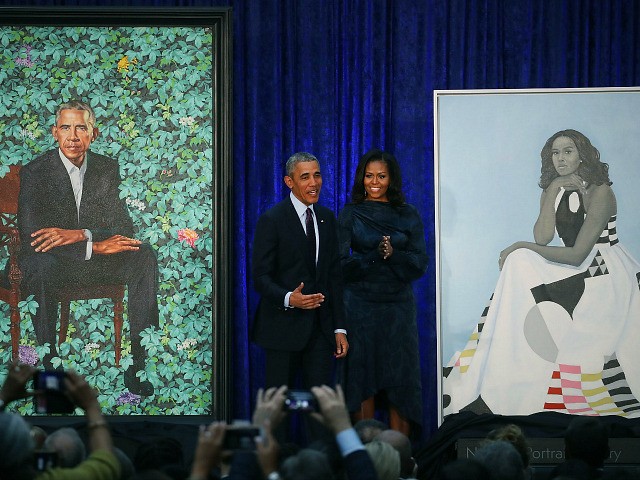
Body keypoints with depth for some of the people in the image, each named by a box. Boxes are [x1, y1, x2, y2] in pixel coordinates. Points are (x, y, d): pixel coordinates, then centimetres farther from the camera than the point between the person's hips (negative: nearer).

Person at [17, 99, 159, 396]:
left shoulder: (106, 168, 3)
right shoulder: (35, 173, -10)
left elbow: (123, 225, -4)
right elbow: (29, 235, -21)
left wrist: (79, 235, -25)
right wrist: (95, 246, -29)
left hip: (96, 258, 4)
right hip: (53, 262, -4)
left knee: (145, 257, -23)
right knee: (40, 266, -39)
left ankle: (137, 363, -25)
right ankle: (49, 363, -29)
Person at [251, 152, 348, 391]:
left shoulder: (327, 218, 11)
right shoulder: (272, 219, -6)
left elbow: (334, 275, 12)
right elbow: (260, 276, -8)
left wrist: (340, 327, 7)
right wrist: (288, 298, -27)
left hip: (321, 327, 5)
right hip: (283, 328, -5)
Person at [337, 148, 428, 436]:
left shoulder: (408, 216, 7)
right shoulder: (350, 215, 3)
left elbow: (420, 264, 1)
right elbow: (341, 265, -4)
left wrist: (393, 254, -17)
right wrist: (375, 256, -19)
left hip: (398, 306, 1)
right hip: (361, 306, -1)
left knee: (401, 379, -1)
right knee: (362, 380, 0)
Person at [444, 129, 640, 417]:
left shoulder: (599, 192, -14)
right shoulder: (552, 190, 9)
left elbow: (577, 255, -18)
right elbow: (542, 238, -6)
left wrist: (522, 247, -15)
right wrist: (553, 192, -12)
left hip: (606, 275, -8)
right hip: (576, 269, 8)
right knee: (519, 263, -14)